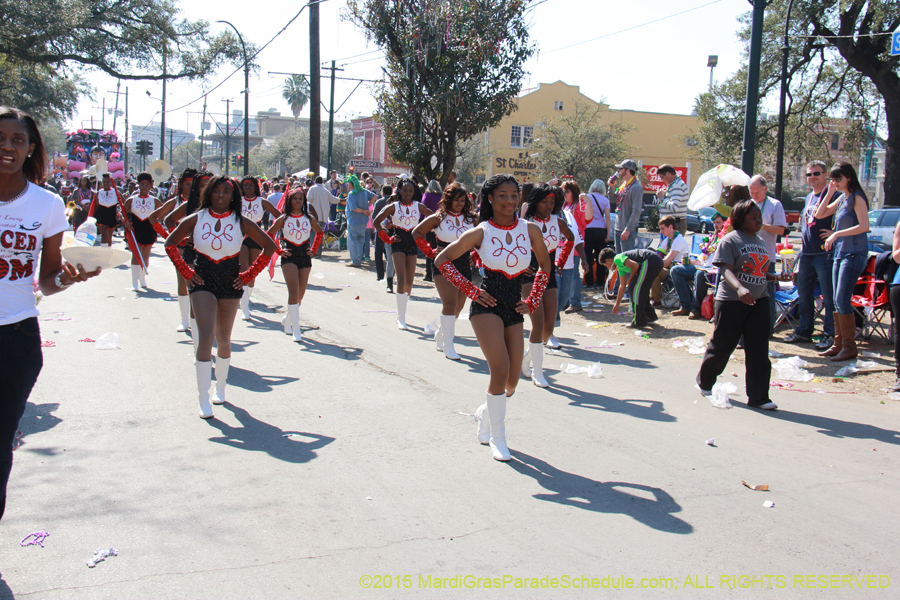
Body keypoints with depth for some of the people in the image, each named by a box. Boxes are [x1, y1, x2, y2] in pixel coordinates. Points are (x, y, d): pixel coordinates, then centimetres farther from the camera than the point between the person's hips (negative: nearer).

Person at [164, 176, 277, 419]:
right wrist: (186, 271, 1)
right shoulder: (195, 219, -1)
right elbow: (170, 244, 10)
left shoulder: (241, 223, -3)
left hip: (230, 283, 1)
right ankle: (204, 401, -11)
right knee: (206, 337, -14)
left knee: (223, 340, 11)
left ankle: (220, 387, 35)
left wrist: (248, 275, 0)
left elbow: (269, 247, 2)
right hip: (203, 282, -1)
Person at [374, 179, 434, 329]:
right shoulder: (393, 207, -2)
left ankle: (402, 311, 27)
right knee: (401, 279, -15)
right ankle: (401, 317, -13)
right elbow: (376, 222, 0)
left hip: (413, 244, 3)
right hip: (398, 244, -3)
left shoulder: (419, 206, 3)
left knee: (409, 281, 7)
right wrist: (387, 238, -4)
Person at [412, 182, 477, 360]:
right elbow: (416, 233, 4)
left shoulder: (471, 218, 5)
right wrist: (430, 251, -2)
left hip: (464, 267, 4)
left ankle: (441, 334, 34)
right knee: (450, 303, -16)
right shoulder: (439, 218, -3)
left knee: (458, 306, 9)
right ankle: (448, 345, -11)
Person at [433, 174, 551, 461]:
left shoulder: (530, 230, 2)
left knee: (512, 381, 7)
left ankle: (485, 413, 39)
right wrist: (471, 290, -5)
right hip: (487, 305, -4)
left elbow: (545, 266, 17)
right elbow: (442, 260, 0)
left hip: (514, 308, 4)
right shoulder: (480, 233, -6)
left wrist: (533, 301, 9)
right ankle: (497, 439, 4)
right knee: (500, 370, -15)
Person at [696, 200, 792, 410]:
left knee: (759, 351, 1)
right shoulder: (730, 240, -8)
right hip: (731, 301, -6)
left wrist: (777, 277, 6)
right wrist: (739, 288, -36)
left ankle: (758, 396, 6)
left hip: (759, 301, 6)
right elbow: (726, 269, -19)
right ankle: (705, 382, 28)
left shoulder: (761, 241, 15)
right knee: (722, 345, 6)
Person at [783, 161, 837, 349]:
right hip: (806, 253, 8)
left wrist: (834, 233, -18)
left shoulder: (833, 196, -9)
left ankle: (829, 334, 2)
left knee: (828, 296, -3)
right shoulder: (809, 198, 17)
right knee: (803, 294, 13)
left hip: (824, 253, -8)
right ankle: (804, 330, 23)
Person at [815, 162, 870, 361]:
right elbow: (819, 214, 19)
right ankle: (839, 343, 15)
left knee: (842, 300, -11)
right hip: (840, 253, 9)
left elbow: (865, 226, -19)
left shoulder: (857, 198, -9)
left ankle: (850, 346, -5)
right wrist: (829, 194, 9)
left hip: (854, 254, -9)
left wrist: (836, 234, -21)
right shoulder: (842, 198, 15)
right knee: (838, 301, 9)